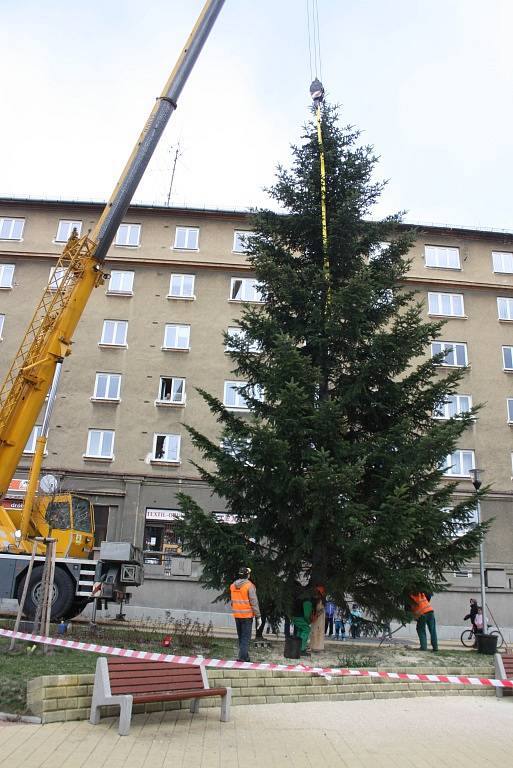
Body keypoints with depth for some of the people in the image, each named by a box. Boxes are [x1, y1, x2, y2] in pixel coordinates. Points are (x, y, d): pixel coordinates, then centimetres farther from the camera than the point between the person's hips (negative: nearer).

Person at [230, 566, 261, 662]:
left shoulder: (233, 585, 5)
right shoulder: (249, 586, -14)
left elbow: (233, 601, 11)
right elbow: (254, 602, -13)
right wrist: (258, 616, -8)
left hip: (236, 615, 6)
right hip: (247, 615, -6)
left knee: (241, 637, 16)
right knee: (246, 637, 0)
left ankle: (245, 657, 25)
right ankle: (242, 656, -7)